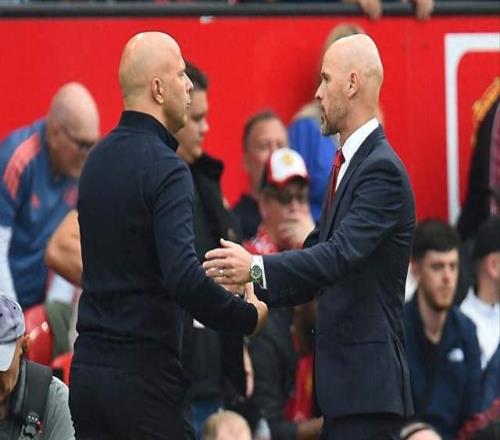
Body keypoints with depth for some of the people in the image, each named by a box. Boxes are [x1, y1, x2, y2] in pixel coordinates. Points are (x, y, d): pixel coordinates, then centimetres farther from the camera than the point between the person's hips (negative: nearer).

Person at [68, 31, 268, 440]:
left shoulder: (98, 159, 12)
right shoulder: (165, 169, -14)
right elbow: (183, 277, -25)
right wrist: (248, 317, -11)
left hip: (88, 368, 8)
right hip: (143, 372, -8)